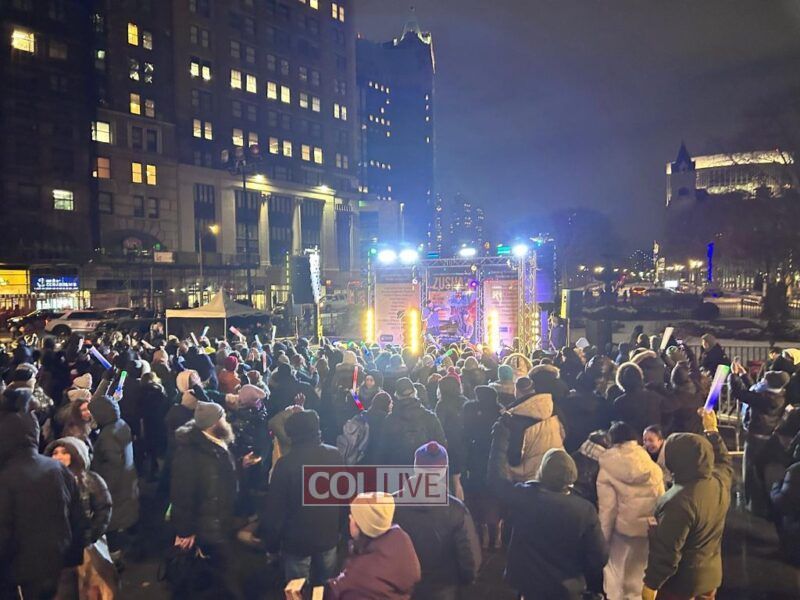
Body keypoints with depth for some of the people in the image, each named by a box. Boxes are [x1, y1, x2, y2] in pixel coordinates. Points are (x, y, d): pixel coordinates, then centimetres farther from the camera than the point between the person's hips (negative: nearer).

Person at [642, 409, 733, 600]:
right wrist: (712, 430, 23)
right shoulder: (721, 481, -12)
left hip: (682, 583, -7)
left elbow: (666, 553, -27)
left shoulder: (680, 502, -33)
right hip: (711, 573, 7)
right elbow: (723, 460, 15)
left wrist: (651, 584, -15)